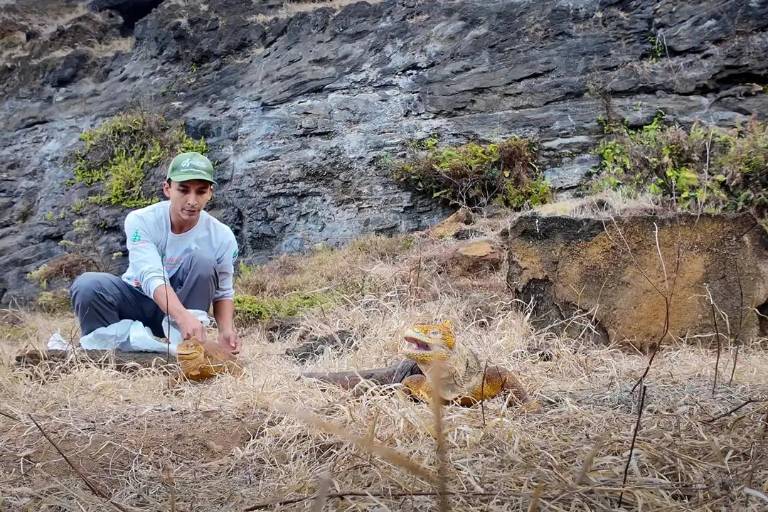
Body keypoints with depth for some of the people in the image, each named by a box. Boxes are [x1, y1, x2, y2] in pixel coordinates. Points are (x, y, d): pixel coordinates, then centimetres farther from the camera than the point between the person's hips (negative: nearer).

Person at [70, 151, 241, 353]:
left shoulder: (222, 237, -16)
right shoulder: (141, 220, -21)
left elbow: (223, 293, -6)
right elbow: (151, 277, -36)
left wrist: (226, 330, -28)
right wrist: (183, 317, -54)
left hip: (180, 303, 1)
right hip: (136, 301, -1)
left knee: (203, 260, -28)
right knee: (88, 285, -30)